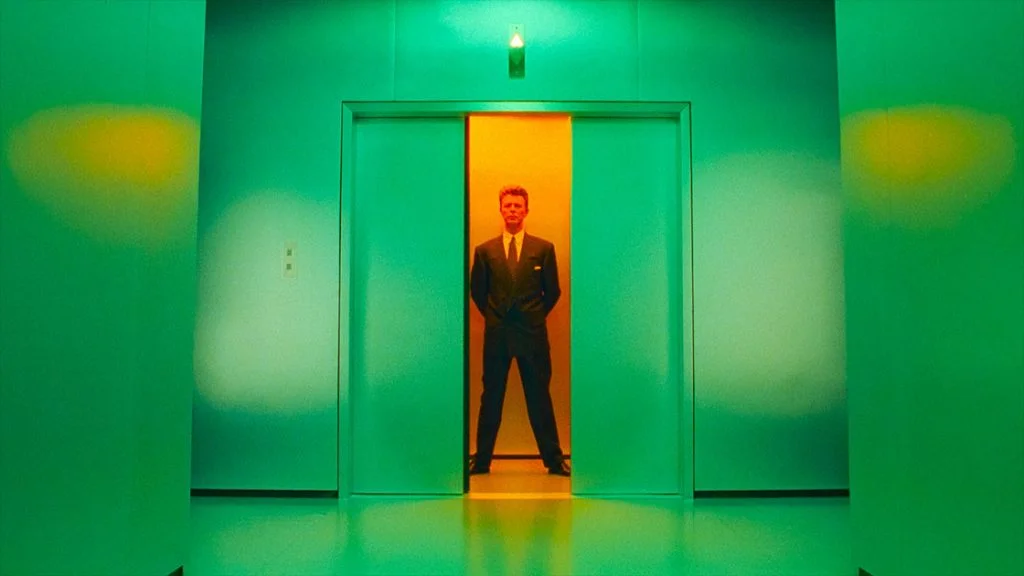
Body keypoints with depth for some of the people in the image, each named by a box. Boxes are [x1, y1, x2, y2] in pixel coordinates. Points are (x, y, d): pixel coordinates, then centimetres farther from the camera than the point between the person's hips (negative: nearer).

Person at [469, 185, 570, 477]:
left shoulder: (544, 249, 3)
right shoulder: (485, 251, 5)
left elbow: (553, 291, 8)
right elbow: (477, 291, 13)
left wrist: (535, 317, 6)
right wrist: (494, 316, 9)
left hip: (533, 334, -1)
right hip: (496, 334, 1)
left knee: (539, 398, 5)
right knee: (491, 398, 8)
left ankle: (554, 460, 15)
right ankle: (481, 459, 17)